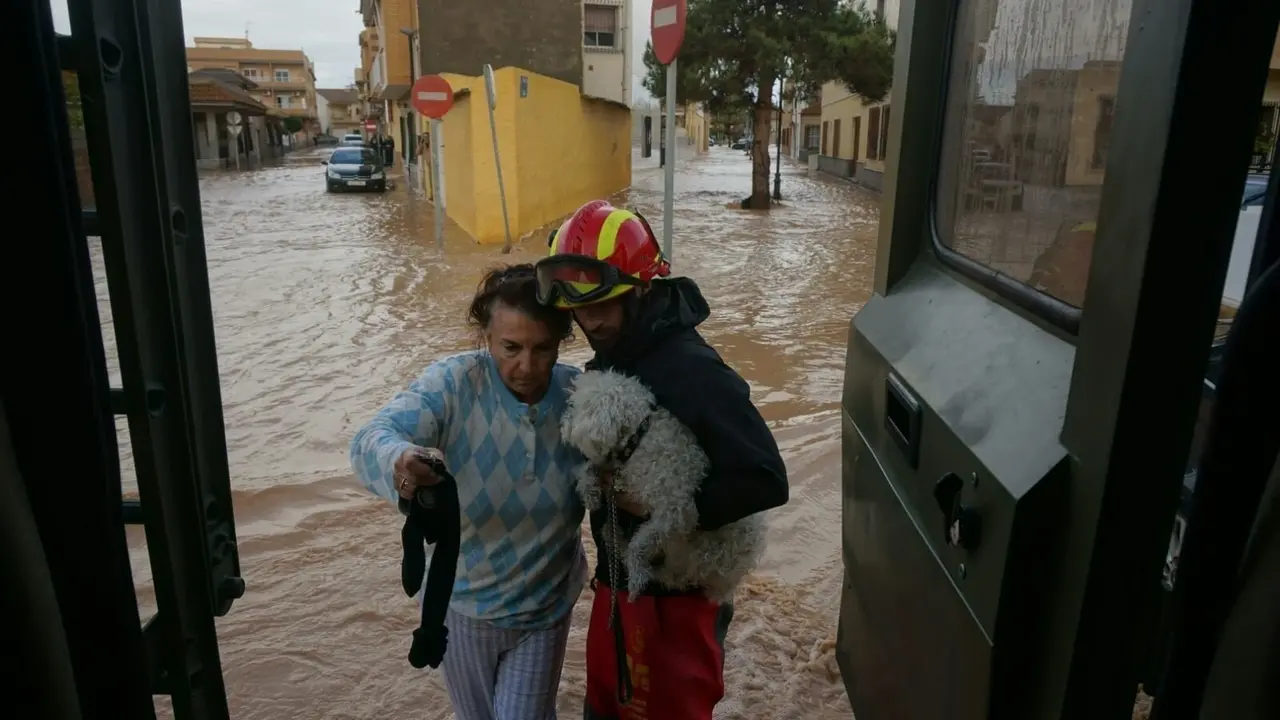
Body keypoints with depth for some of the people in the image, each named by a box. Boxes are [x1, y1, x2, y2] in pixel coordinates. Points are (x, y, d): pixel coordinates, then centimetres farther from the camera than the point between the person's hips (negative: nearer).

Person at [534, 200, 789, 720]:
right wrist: (603, 479, -2)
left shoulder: (693, 372, -27)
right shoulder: (608, 361, 2)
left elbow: (765, 480, -30)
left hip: (674, 595, -8)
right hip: (617, 580, 8)